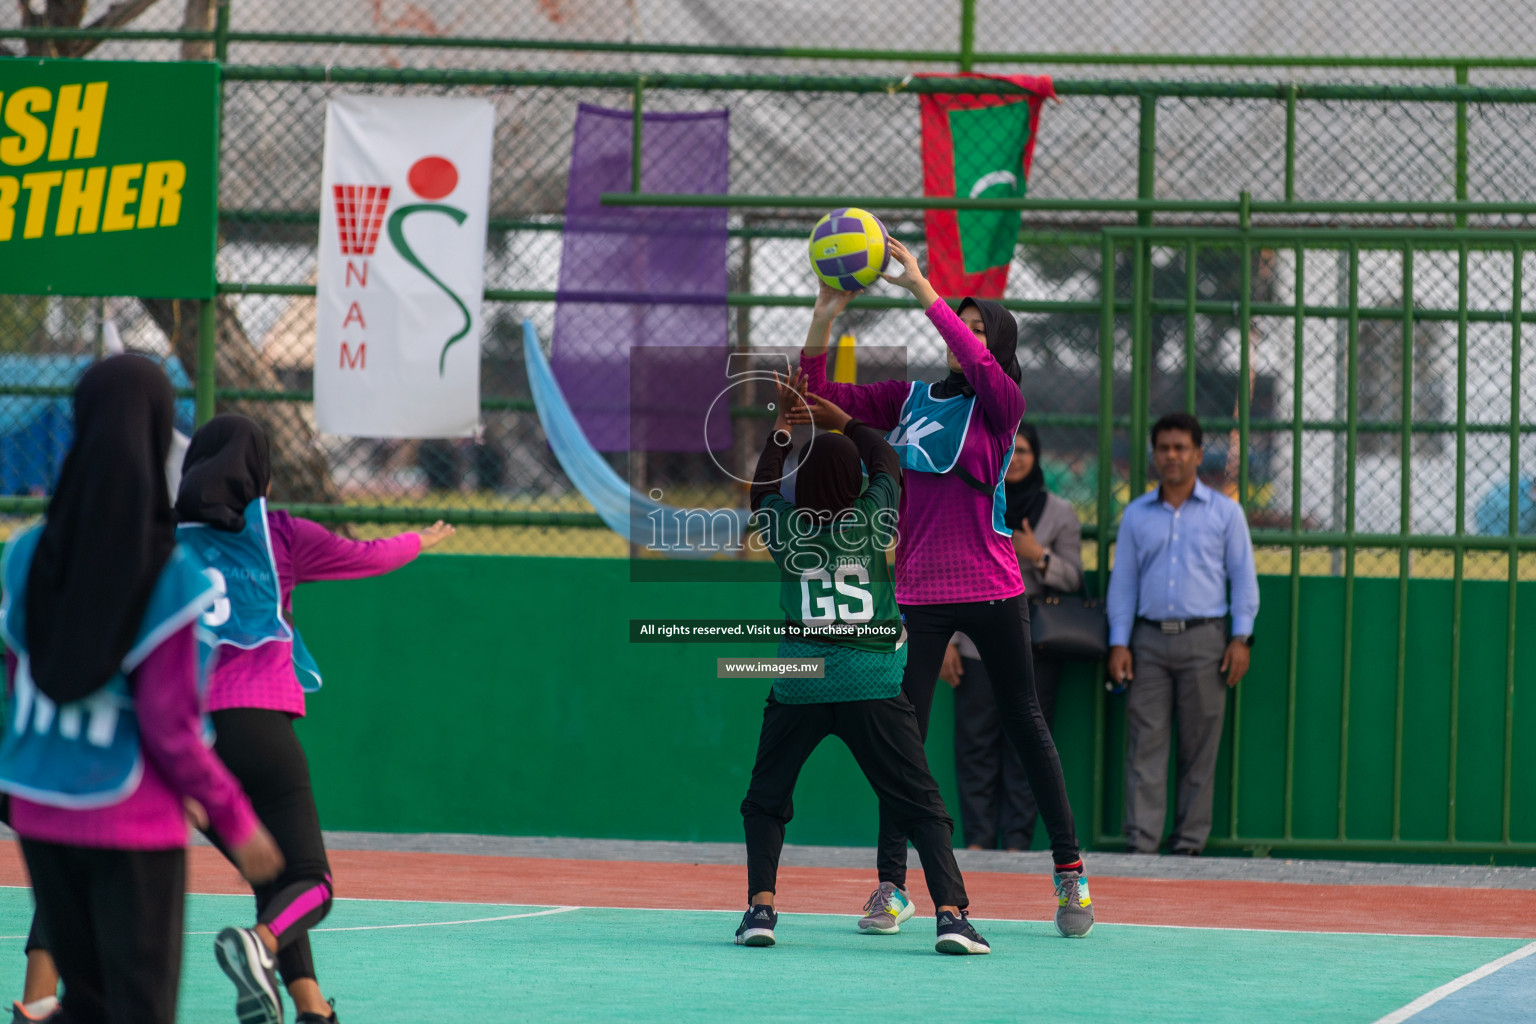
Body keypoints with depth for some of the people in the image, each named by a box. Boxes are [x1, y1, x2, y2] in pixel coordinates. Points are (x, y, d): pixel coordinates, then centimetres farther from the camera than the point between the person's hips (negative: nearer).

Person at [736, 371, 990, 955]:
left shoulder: (783, 526, 0)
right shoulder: (872, 520, -3)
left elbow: (763, 485, 23)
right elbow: (886, 462, 17)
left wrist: (783, 425, 34)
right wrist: (839, 418, 27)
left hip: (798, 686, 1)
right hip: (873, 686, -1)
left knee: (765, 801, 19)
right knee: (922, 805, 1)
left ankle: (761, 906, 4)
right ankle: (951, 912, -14)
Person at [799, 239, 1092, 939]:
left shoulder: (1001, 404, -3)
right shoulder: (908, 399, 8)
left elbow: (981, 368, -25)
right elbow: (818, 397, 5)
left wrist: (924, 291, -29)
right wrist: (824, 319, -8)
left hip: (990, 590, -3)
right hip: (919, 591, 3)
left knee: (1026, 727, 6)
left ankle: (1070, 872, 15)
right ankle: (891, 886, 1)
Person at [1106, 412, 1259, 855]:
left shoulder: (1225, 512, 8)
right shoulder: (1136, 515, 12)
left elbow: (1243, 577, 7)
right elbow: (1122, 582, 13)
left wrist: (1241, 637, -3)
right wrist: (1118, 642, 4)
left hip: (1203, 639, -1)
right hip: (1149, 639, 1)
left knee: (1199, 747, -1)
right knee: (1145, 744, -5)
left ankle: (1190, 843, 4)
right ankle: (1140, 843, -7)